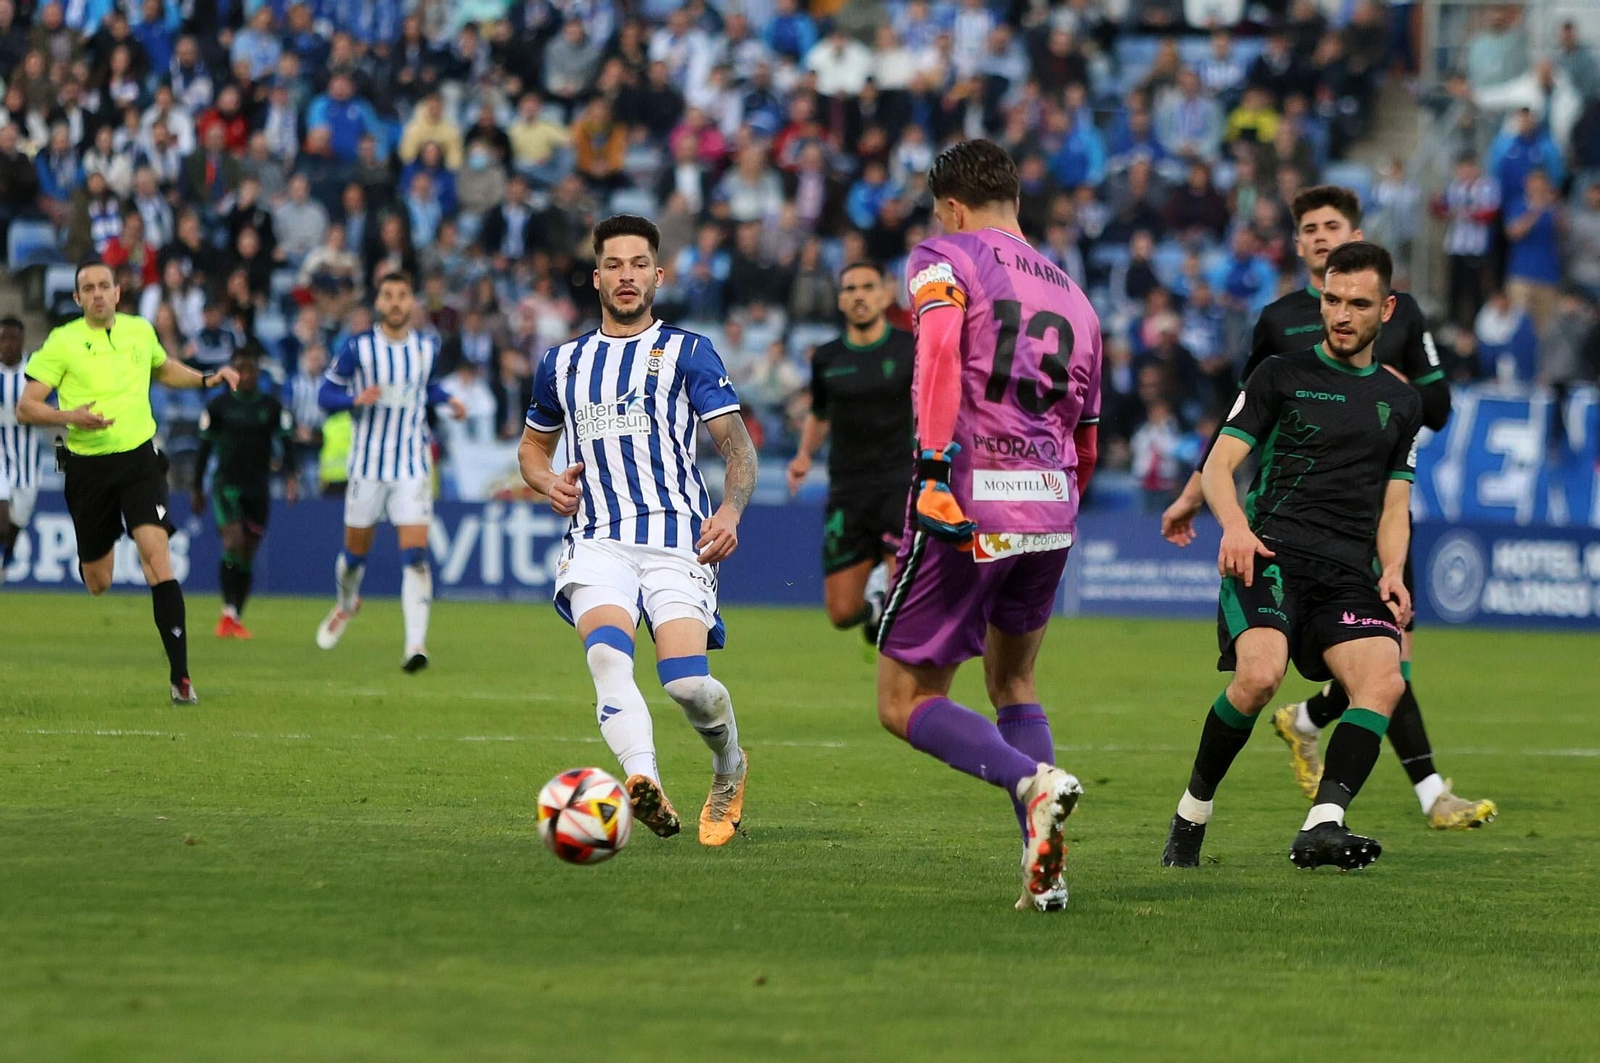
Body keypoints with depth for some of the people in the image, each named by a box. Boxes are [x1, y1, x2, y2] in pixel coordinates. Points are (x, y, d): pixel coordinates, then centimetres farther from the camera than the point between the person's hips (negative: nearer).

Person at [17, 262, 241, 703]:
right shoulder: (63, 342, -5)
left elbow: (163, 368, 29)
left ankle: (179, 674, -23)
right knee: (97, 584, 7)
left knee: (156, 553, -20)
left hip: (138, 457, 1)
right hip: (88, 466, -1)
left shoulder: (140, 331, 6)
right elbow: (26, 408, -7)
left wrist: (206, 380, 14)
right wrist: (69, 417, -24)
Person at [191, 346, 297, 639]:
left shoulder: (273, 407, 5)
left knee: (247, 554, 5)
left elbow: (287, 442, -1)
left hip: (258, 486, 2)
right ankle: (228, 612, -18)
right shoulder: (219, 406, 3)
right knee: (234, 541, -22)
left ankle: (237, 618, 15)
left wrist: (290, 477, -17)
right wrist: (197, 489, 9)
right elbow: (204, 448, 8)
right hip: (226, 483, -2)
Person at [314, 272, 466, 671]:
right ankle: (346, 604, 46)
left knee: (415, 555, -14)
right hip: (368, 463, -1)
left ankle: (415, 645, -18)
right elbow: (326, 394, -3)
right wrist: (356, 399, -22)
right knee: (356, 550, 12)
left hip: (413, 466, 1)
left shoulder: (427, 348, 4)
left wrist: (448, 401, 4)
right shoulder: (358, 347, -6)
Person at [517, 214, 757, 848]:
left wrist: (730, 511, -19)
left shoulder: (688, 354, 8)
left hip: (677, 536, -2)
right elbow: (532, 445, 33)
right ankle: (646, 787, -46)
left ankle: (730, 766, 16)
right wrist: (547, 482, 9)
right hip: (597, 540, 2)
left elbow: (738, 446, 1)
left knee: (686, 681, -17)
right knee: (606, 653, -29)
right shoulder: (563, 363, 20)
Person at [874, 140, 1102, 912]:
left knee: (905, 704, 3)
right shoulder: (1073, 299, 22)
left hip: (968, 505, -6)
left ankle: (1032, 781, -23)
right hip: (1050, 511, 6)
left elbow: (940, 346, -18)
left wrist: (935, 467, -24)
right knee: (1012, 684, 23)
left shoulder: (943, 260, 4)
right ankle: (1043, 868, 7)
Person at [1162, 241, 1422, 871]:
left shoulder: (1400, 401, 22)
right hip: (1271, 555, -3)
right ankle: (1192, 813, -9)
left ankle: (1321, 828, -34)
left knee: (1384, 681, -26)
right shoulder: (1281, 376, 10)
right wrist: (1234, 525, -18)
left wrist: (1392, 573, 4)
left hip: (1349, 576, 4)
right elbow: (1220, 463, 3)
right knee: (1259, 676, -30)